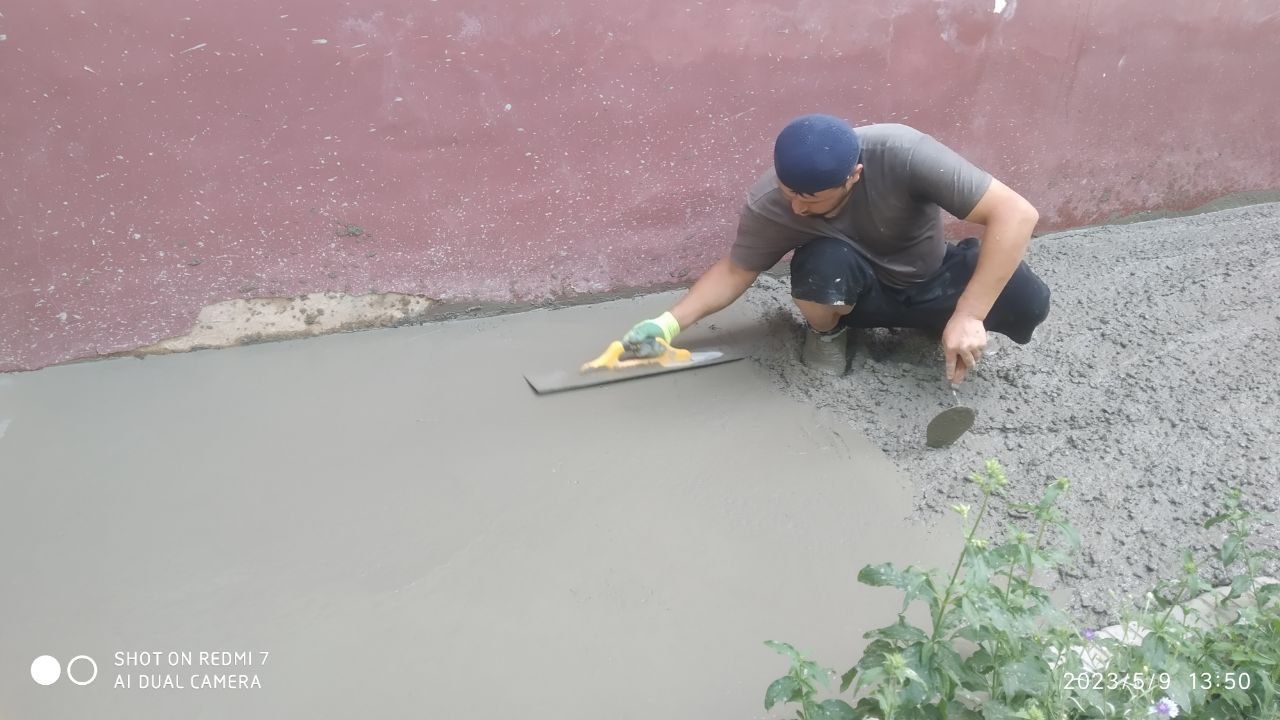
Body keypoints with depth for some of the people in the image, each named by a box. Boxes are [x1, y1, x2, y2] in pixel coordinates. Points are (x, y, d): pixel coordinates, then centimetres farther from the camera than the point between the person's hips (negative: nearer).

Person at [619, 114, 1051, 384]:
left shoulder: (902, 155, -34)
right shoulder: (768, 206, -27)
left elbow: (1017, 214, -34)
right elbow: (734, 271, -10)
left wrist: (967, 315, -41)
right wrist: (671, 322, -25)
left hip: (931, 282, 1)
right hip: (860, 293, 0)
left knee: (1027, 301, -27)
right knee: (821, 264, -36)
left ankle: (935, 322, 6)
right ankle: (827, 332, 0)